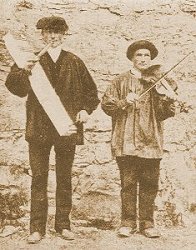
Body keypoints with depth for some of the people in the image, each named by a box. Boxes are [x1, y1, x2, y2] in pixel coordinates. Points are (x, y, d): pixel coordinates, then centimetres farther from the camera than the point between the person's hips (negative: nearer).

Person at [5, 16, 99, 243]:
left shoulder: (74, 62, 9)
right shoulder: (32, 60, 6)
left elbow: (91, 91, 18)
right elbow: (14, 86, -7)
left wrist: (86, 109, 2)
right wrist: (24, 70, -24)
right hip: (39, 129, -1)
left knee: (64, 178, 9)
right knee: (39, 178, 0)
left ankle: (63, 225, 19)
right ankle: (37, 227, 7)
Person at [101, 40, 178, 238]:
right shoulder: (121, 81, 10)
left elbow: (167, 113, 7)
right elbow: (106, 104, 3)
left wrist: (167, 100, -14)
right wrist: (124, 102, -14)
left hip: (151, 142, 1)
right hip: (126, 142, -1)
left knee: (149, 184, 3)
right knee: (128, 183, 1)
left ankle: (147, 222, 14)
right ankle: (128, 222, 11)